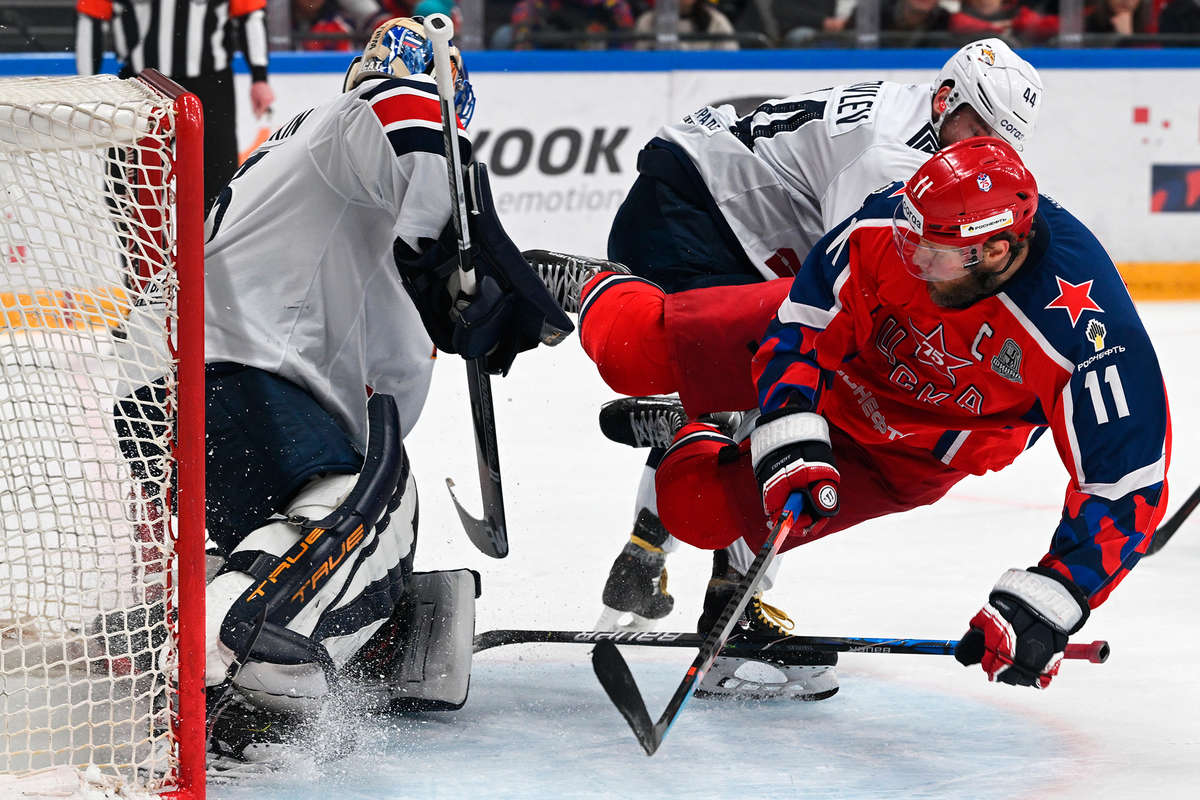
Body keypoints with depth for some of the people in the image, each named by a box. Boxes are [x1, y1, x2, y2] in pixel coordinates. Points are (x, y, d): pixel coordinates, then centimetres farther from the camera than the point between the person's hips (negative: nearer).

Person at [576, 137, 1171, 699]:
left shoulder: (1089, 336, -39)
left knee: (697, 498, -17)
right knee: (626, 343, -4)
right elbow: (800, 328, -18)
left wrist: (1042, 606, -41)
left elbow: (1126, 482, -34)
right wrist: (792, 441, -32)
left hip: (906, 456, -2)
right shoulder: (891, 223, -31)